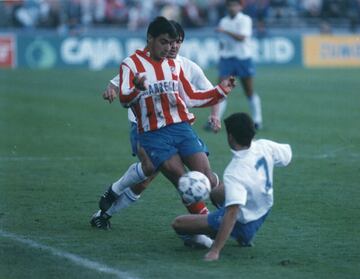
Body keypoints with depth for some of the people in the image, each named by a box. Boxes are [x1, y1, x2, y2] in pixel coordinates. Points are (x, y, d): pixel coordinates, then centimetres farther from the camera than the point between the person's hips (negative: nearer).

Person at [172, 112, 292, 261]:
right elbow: (287, 154, 3)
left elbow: (232, 213, -41)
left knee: (178, 223, -8)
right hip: (264, 209, 7)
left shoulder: (234, 173, -37)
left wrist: (215, 251, -41)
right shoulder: (265, 146, -19)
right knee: (216, 192, 32)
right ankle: (244, 236, 20)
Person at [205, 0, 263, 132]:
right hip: (226, 57, 3)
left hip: (243, 58, -3)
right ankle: (213, 119, -11)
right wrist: (221, 57, 12)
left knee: (249, 91, 5)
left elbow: (241, 37, -19)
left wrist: (226, 31, -25)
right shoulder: (223, 21, 10)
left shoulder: (245, 20, -4)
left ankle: (257, 120, 16)